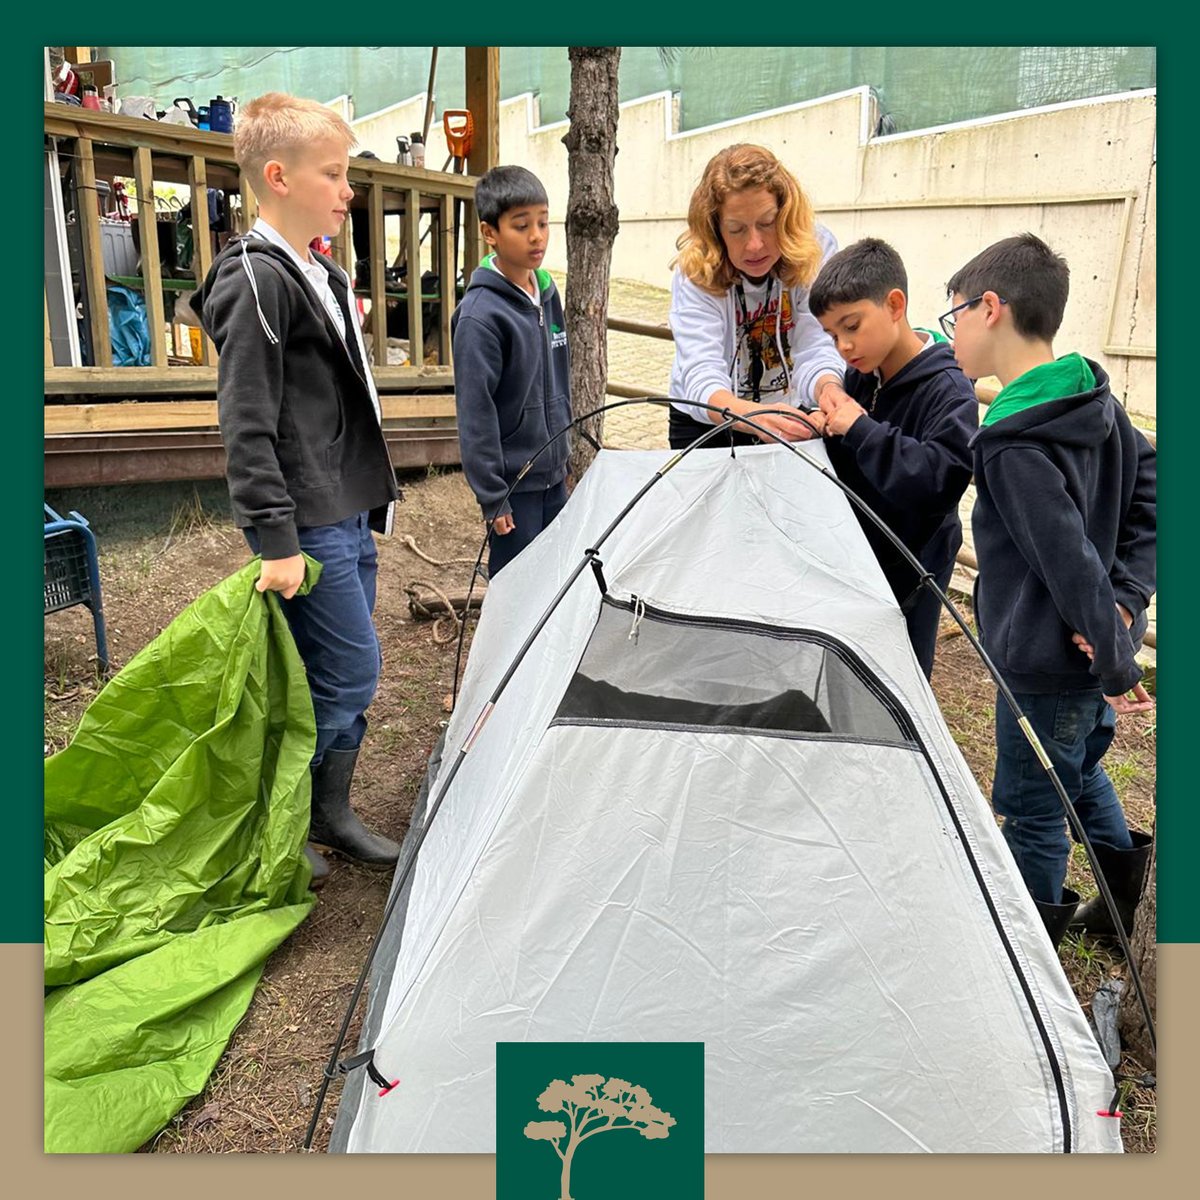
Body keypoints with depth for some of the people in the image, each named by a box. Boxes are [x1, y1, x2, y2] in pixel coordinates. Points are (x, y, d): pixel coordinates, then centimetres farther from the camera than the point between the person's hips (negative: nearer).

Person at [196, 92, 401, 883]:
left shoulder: (323, 274, 16)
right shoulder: (257, 281, -14)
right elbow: (247, 424, -18)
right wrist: (275, 542, -21)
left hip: (351, 511, 9)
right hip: (309, 523, -9)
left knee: (342, 674, 14)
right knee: (350, 672, -3)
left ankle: (329, 815, 29)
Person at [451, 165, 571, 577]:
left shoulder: (547, 293, 7)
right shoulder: (480, 314, -17)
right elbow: (475, 412, -17)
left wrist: (561, 453, 18)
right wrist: (492, 497, -16)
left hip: (553, 475, 7)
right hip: (514, 483, -7)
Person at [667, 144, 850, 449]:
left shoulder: (817, 250, -15)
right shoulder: (695, 272, -21)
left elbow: (816, 348, -24)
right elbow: (701, 376, -35)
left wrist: (829, 388, -48)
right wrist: (757, 416, -55)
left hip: (788, 415, 1)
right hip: (705, 423, -1)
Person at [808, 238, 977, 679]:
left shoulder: (948, 390, -18)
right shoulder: (858, 378, 1)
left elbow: (942, 480, -33)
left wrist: (861, 430, -31)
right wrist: (823, 431, -11)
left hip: (907, 576, -6)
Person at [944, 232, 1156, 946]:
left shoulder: (1015, 447, -26)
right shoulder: (1094, 398, 1)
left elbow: (1071, 561, -25)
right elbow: (1152, 488, 7)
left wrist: (1117, 668, -15)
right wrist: (1127, 597, 0)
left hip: (1048, 665, -9)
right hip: (1095, 651, 9)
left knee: (1031, 807, 10)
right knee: (1080, 771, 29)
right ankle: (1126, 903, 47)